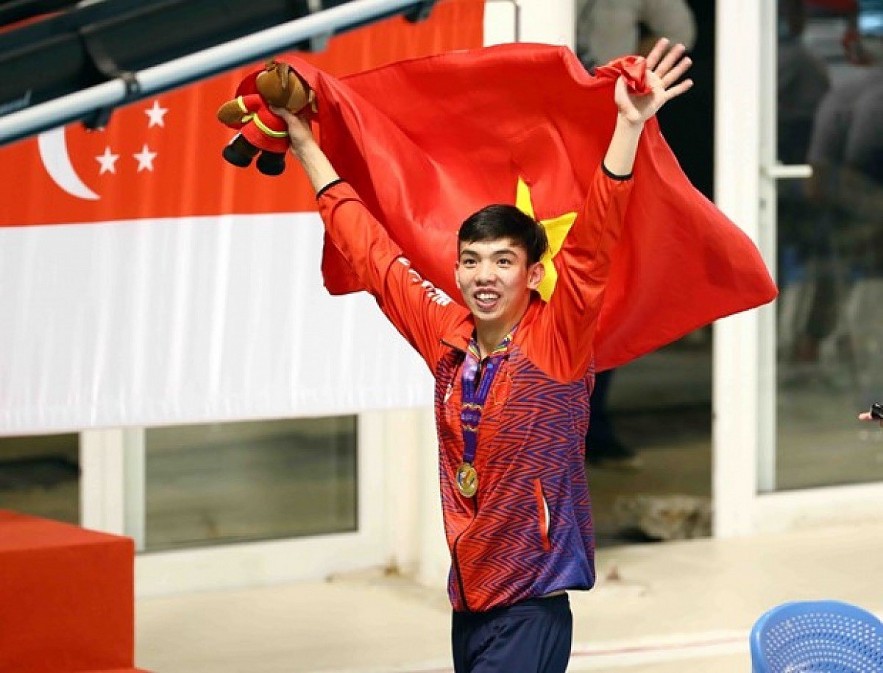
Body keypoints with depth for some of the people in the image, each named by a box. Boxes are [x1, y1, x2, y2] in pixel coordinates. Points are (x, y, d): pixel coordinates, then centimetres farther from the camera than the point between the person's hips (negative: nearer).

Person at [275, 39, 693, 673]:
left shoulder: (557, 340, -9)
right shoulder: (446, 337, 5)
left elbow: (592, 244, -22)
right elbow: (371, 249, 14)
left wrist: (630, 124, -34)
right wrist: (306, 147, 20)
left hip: (531, 604, -6)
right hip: (469, 602, 6)